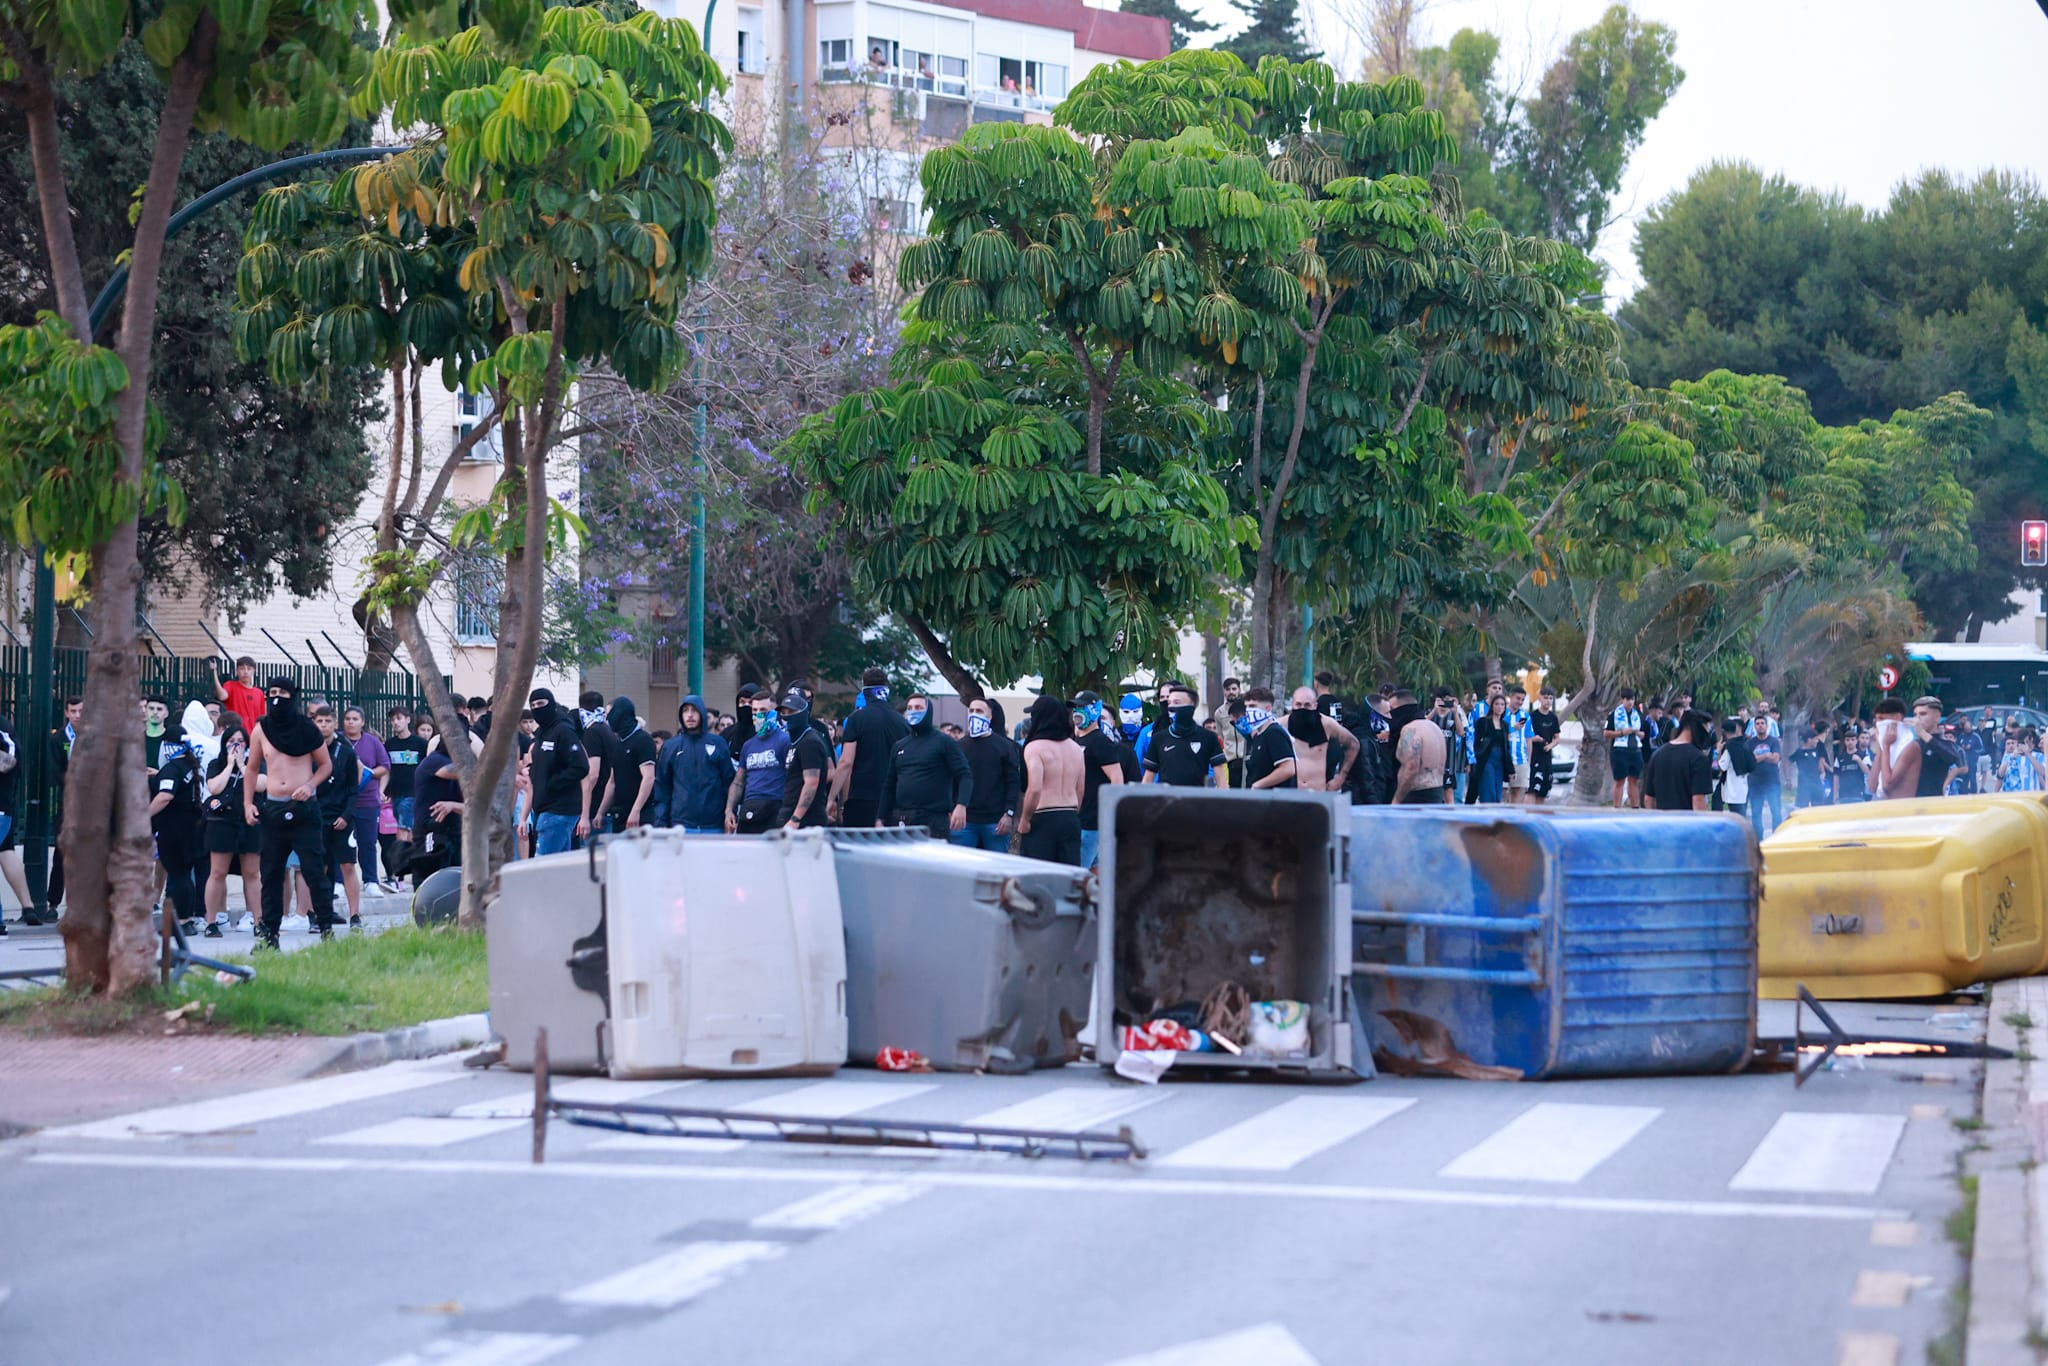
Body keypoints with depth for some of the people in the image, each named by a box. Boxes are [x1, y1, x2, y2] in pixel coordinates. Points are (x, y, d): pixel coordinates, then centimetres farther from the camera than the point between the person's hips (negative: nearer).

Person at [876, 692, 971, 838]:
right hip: (900, 821, 5)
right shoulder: (899, 746, 18)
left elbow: (964, 776, -4)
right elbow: (889, 786, 19)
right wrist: (880, 818, 11)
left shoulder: (943, 742, 3)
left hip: (934, 821, -5)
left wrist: (961, 806, -19)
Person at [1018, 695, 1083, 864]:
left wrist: (1024, 819, -10)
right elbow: (1080, 790, 14)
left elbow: (1034, 789, -19)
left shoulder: (1035, 747, -10)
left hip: (1043, 819, -6)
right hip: (1071, 819, 6)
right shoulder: (1076, 749, 11)